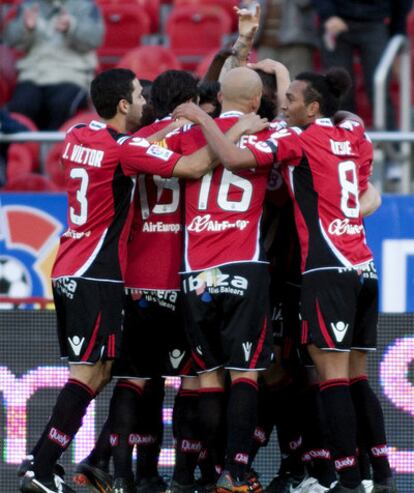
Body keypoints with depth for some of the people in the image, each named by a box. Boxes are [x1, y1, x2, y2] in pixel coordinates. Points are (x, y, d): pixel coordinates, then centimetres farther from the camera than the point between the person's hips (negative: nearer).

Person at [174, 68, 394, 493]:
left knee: (333, 377, -8)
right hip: (363, 268, 7)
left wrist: (202, 119, -2)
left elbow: (234, 158, -15)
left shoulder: (297, 138, -5)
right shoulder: (353, 135, 13)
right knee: (355, 378, 12)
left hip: (328, 270, -7)